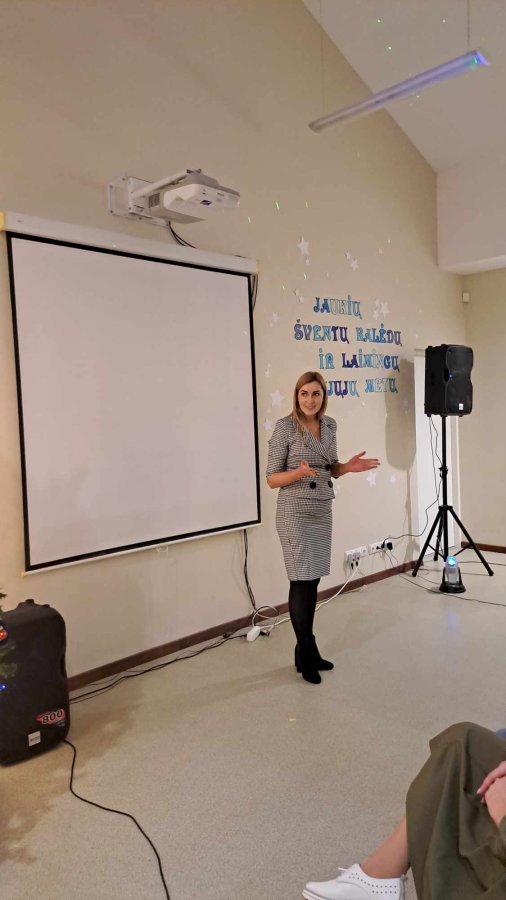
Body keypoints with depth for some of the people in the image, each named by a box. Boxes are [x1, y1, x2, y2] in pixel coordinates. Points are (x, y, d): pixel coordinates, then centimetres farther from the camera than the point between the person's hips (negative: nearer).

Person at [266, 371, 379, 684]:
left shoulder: (329, 425, 7)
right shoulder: (285, 427, -11)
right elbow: (272, 478, -9)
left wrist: (348, 466, -4)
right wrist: (299, 472, -27)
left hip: (323, 511, 6)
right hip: (295, 513, -6)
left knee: (313, 580, 9)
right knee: (302, 581, -2)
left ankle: (305, 651, 21)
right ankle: (307, 653, 13)